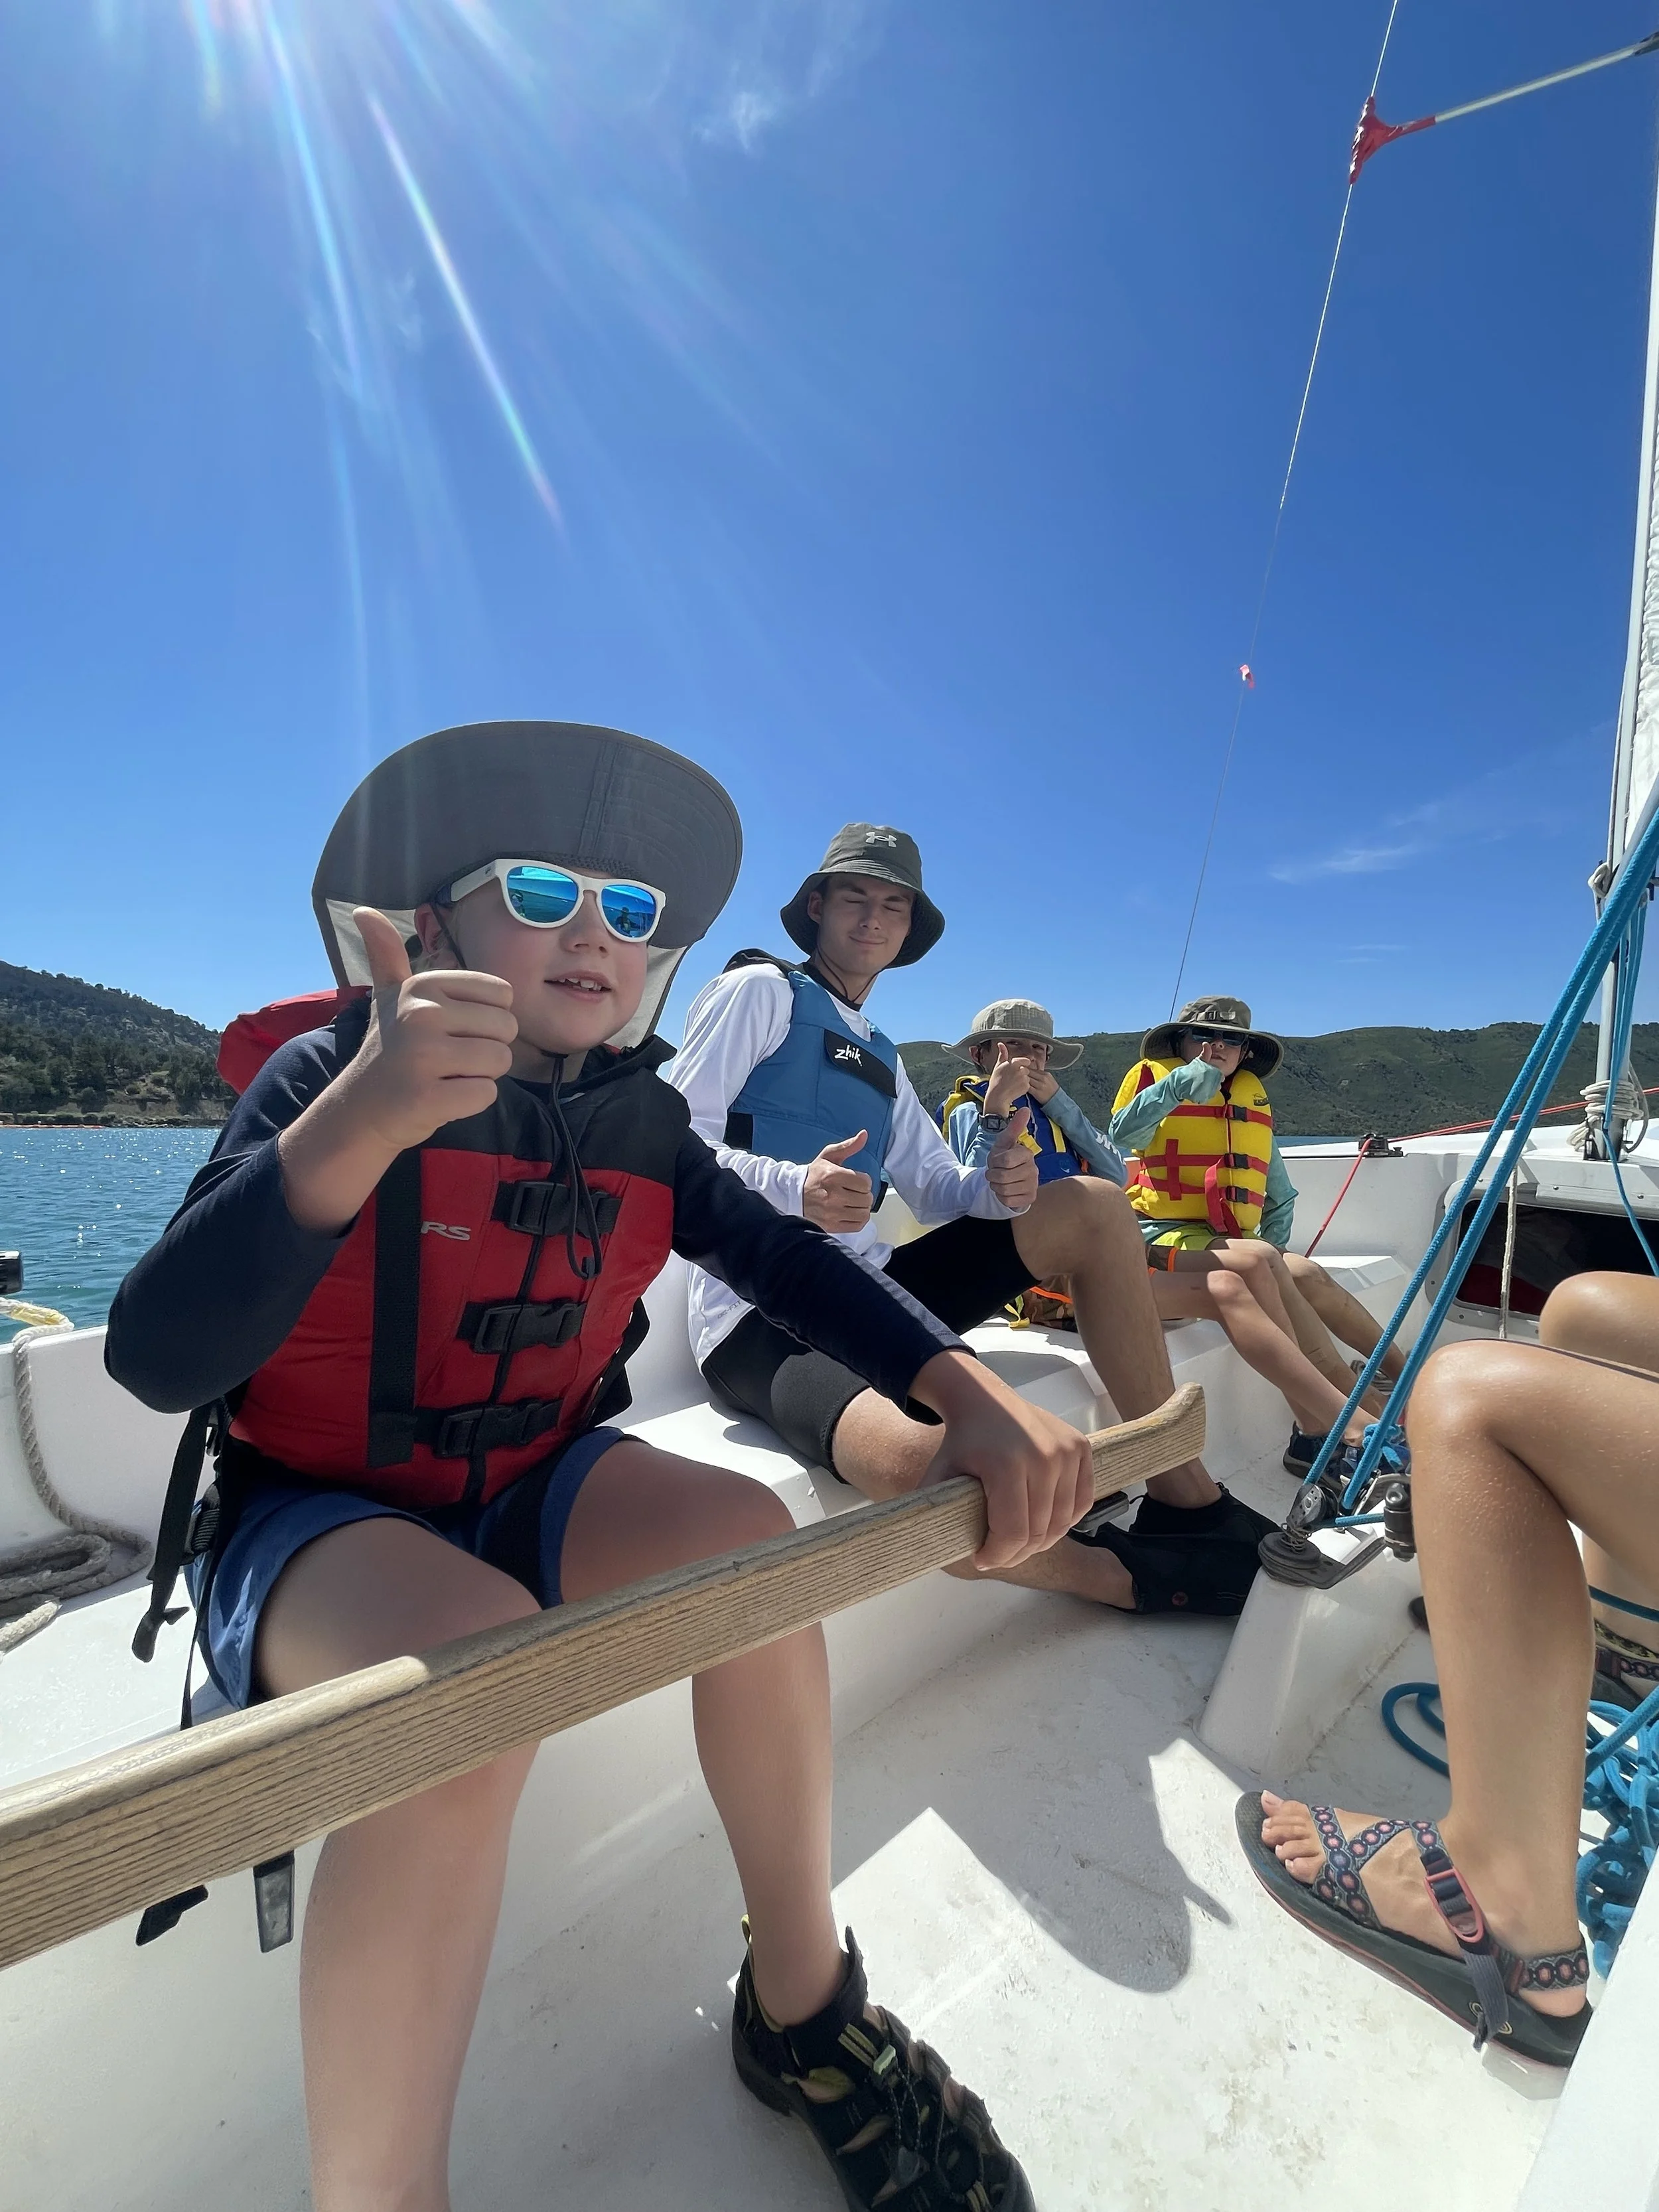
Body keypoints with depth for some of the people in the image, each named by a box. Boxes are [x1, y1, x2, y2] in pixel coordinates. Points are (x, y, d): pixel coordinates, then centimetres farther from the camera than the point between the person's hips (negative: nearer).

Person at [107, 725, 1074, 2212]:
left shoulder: (642, 1120, -2)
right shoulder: (328, 1074, -15)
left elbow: (786, 1259, -9)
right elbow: (158, 1364, -25)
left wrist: (973, 1395, -23)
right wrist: (357, 1125, -42)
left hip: (533, 1487, 4)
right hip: (315, 1514, -3)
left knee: (746, 1531, -21)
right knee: (480, 1656, -35)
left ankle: (801, 2011, 2)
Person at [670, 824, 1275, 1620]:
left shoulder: (882, 1058, 23)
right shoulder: (762, 990, 0)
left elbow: (938, 1190, 17)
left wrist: (998, 1184, -6)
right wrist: (793, 1188, -28)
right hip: (764, 1313, -7)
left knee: (1093, 1206, 0)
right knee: (923, 1463, -38)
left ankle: (1186, 1500, 2)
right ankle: (1124, 1573, -3)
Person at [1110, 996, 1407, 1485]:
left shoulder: (1252, 1097, 17)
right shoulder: (1154, 1078, 2)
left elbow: (1280, 1193, 21)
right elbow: (1123, 1132, -21)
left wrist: (1274, 1251, 7)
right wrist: (1192, 1078, -22)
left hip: (1229, 1246, 5)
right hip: (1164, 1239, -5)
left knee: (1307, 1275, -21)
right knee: (1257, 1260, -29)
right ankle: (1362, 1416, -24)